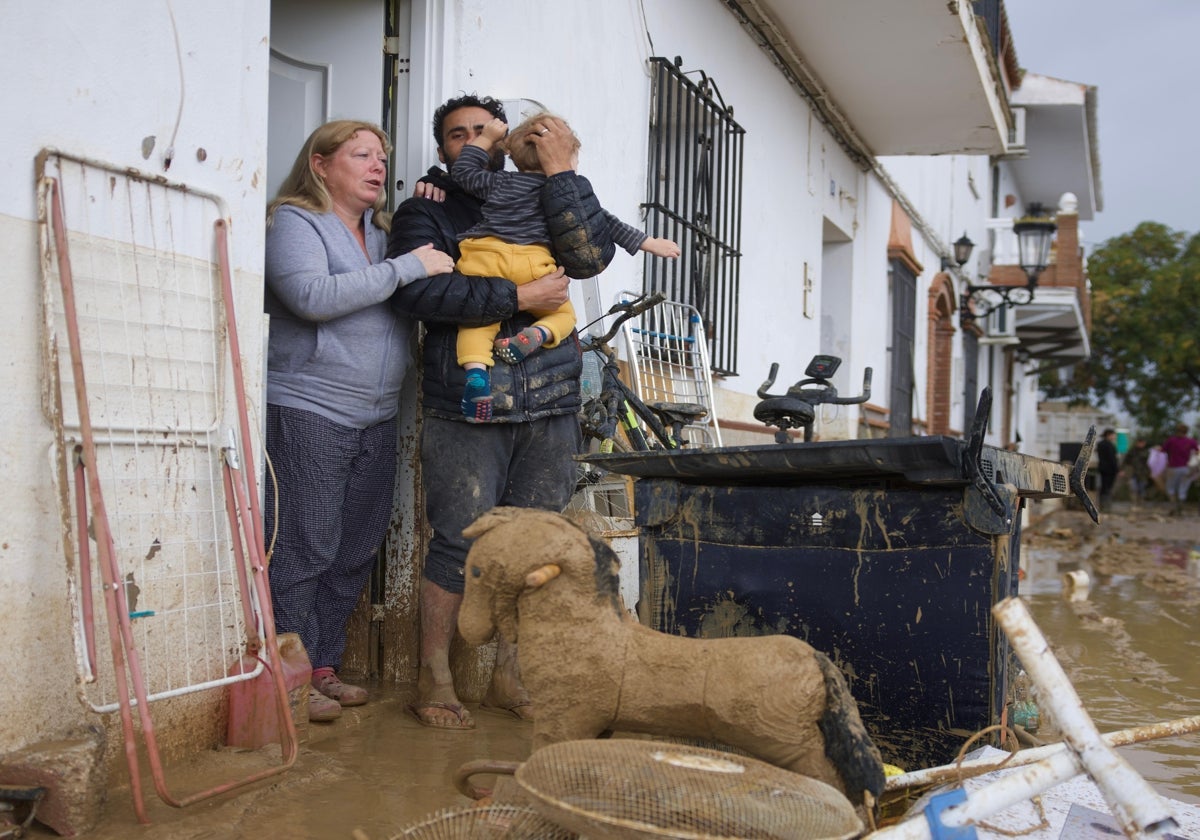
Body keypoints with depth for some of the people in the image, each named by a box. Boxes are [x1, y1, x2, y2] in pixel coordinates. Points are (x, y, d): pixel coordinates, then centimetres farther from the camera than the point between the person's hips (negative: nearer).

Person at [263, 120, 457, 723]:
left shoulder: (381, 233, 20)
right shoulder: (294, 222, -3)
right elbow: (314, 295, -19)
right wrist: (407, 267, -17)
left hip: (376, 418, 8)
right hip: (310, 409, -7)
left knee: (355, 553, 9)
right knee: (304, 551, -5)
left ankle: (323, 667, 20)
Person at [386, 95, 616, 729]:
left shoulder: (538, 206, 18)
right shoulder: (426, 212, 8)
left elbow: (591, 255, -1)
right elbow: (417, 292, -11)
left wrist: (561, 171, -4)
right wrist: (517, 298, -13)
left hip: (549, 406, 4)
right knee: (460, 542, -5)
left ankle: (507, 676, 17)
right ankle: (434, 681, 8)